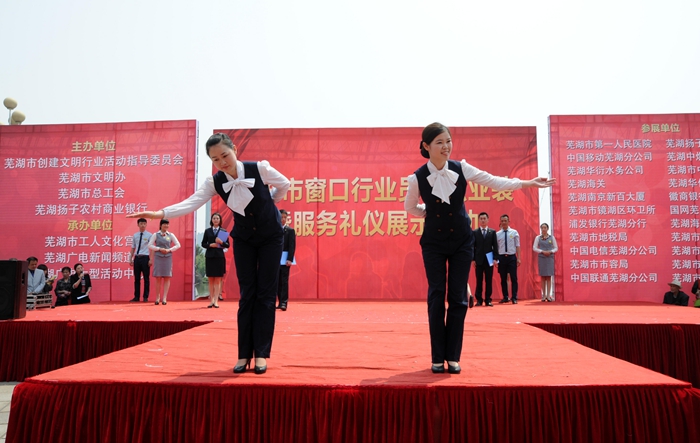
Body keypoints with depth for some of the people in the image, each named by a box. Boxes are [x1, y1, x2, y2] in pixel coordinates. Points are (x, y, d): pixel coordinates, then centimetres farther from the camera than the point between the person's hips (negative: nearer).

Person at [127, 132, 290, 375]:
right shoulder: (215, 182, -14)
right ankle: (244, 354, 7)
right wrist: (159, 213, -40)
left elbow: (285, 185, -5)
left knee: (266, 293, -3)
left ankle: (261, 353, 2)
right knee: (247, 294, 1)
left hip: (270, 236, -2)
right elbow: (191, 202, -26)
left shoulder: (260, 168, -22)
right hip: (244, 238, 2)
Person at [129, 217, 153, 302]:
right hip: (137, 258, 4)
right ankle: (136, 297, 15)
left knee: (146, 278, 2)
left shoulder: (149, 235, -2)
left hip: (145, 258, -4)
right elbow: (133, 248, 14)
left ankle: (145, 297, 9)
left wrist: (151, 260, -12)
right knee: (137, 278, 8)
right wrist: (130, 259, 10)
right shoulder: (135, 235, 10)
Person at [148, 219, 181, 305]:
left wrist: (169, 250, -6)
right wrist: (159, 249, -11)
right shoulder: (155, 235, 5)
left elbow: (178, 245, 7)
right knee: (158, 277, 0)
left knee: (167, 277, -2)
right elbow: (150, 245, 0)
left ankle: (164, 298, 0)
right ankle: (157, 297, 9)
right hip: (158, 257, -1)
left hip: (168, 258, 1)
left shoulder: (171, 235, 8)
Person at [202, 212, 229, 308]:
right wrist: (210, 245, -10)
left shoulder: (223, 231, 4)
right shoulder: (207, 231, 8)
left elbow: (228, 245, 3)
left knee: (218, 280, -1)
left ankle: (216, 301, 0)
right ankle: (211, 300, 10)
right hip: (209, 256, 1)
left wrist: (222, 242, -16)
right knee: (211, 280, 5)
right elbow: (203, 243, 7)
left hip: (219, 256, -1)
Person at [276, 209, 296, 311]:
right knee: (278, 281, 7)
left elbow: (292, 246, -6)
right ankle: (280, 302, 14)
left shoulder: (290, 231, 1)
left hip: (285, 259, -3)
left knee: (284, 281, -6)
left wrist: (289, 259, -15)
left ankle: (284, 302, -8)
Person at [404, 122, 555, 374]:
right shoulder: (417, 178, -13)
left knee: (458, 299, 2)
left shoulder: (461, 169, -10)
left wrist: (526, 183, -12)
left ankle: (453, 357, 12)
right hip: (434, 242, -1)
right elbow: (410, 208, 4)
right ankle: (438, 359, 10)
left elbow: (493, 181, -6)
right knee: (436, 298, -1)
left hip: (461, 240, 2)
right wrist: (431, 212, -2)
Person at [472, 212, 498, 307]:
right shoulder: (475, 232, 5)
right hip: (479, 260, -1)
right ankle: (479, 300, 8)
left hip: (489, 260, 1)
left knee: (489, 281, 3)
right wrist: (473, 259, -4)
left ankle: (488, 300, 8)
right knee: (479, 281, 3)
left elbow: (495, 246, 4)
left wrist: (495, 258, -5)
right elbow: (473, 246, 2)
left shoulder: (492, 232, 7)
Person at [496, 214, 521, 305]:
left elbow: (517, 246, 2)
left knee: (514, 278, 0)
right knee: (503, 279, 8)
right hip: (501, 257, 1)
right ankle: (505, 297, 18)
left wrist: (518, 258, -3)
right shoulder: (497, 234, 4)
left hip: (512, 257, -1)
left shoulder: (514, 232, 2)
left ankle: (514, 297, 7)